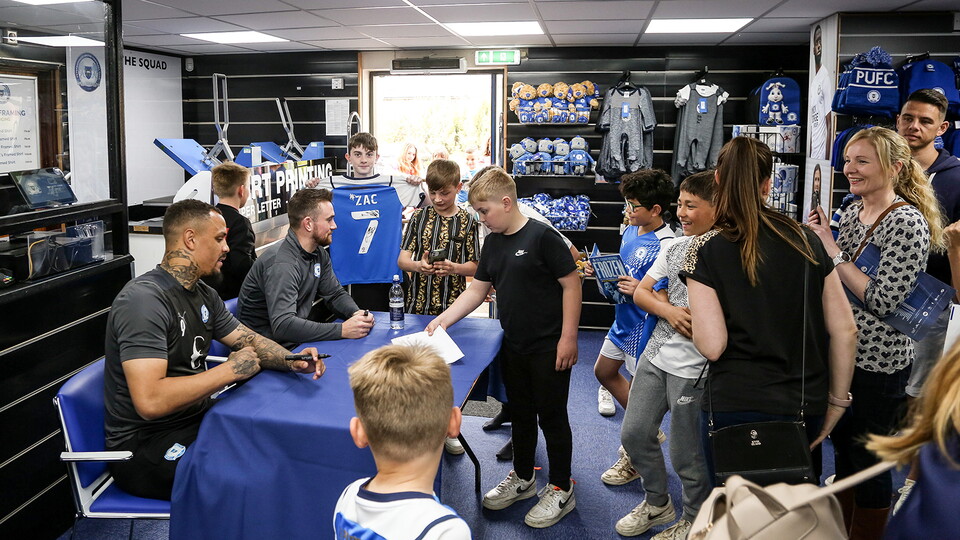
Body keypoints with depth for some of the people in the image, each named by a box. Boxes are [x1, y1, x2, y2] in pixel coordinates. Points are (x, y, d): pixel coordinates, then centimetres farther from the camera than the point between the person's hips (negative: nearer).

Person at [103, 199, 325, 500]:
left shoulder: (204, 295, 9)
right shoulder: (145, 300, -22)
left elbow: (249, 340, 17)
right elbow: (150, 401, -31)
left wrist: (291, 361, -5)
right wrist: (229, 370, -23)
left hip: (196, 421, 9)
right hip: (145, 447, -9)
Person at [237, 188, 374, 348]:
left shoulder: (319, 254, 5)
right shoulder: (281, 264, -25)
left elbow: (335, 294, 11)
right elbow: (283, 325, -35)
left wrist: (356, 313, -12)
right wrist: (342, 330, -37)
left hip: (295, 339, 9)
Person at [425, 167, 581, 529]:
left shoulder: (542, 236, -16)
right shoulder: (492, 244, 7)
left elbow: (571, 284, -16)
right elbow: (477, 290, 12)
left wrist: (568, 338, -18)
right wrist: (444, 319, 0)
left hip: (549, 347, -7)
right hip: (513, 347, 7)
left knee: (552, 416, 4)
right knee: (521, 414, 19)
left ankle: (561, 491, 20)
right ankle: (522, 479, 36)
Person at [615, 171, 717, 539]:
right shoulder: (673, 246, 8)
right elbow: (641, 292, 9)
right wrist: (668, 311, -8)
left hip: (695, 367, -7)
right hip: (656, 355, 7)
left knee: (686, 453, 5)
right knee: (634, 433, 16)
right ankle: (657, 504, 39)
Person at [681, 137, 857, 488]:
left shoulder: (705, 249, -9)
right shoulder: (805, 239, 3)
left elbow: (712, 346, -15)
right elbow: (845, 330, 3)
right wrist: (837, 401, 12)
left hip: (737, 406, -4)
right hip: (806, 407, 4)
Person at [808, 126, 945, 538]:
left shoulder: (908, 223, -18)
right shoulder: (852, 211, 5)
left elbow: (881, 300, -24)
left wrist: (832, 250, -21)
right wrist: (819, 239, -3)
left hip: (879, 362, -8)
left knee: (869, 461, 6)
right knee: (843, 447, 21)